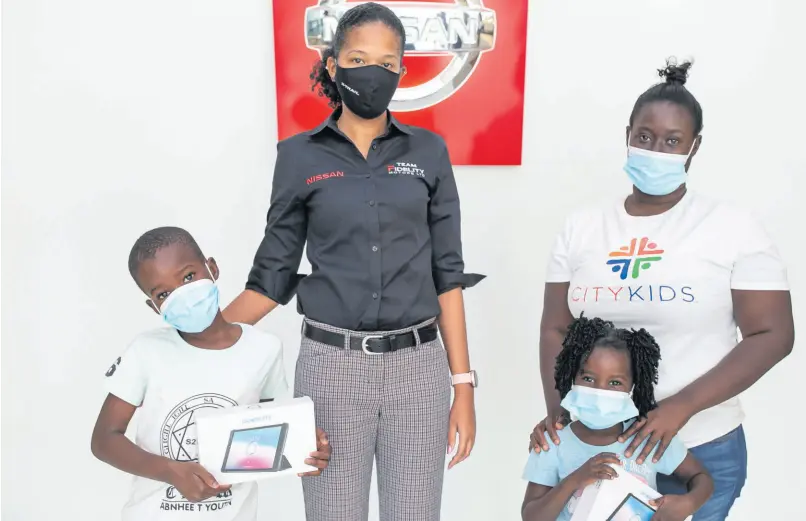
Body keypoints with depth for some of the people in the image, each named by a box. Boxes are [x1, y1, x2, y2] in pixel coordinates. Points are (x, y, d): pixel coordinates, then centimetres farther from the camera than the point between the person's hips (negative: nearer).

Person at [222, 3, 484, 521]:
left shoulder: (429, 151, 4)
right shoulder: (299, 155, 1)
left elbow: (447, 275, 4)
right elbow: (273, 275, 4)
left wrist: (463, 384, 1)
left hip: (418, 367, 1)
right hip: (331, 366, -1)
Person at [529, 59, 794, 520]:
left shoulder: (733, 228, -6)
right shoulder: (581, 229, 3)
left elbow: (772, 335, -9)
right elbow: (556, 329, 3)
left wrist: (681, 406, -19)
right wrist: (557, 408, -12)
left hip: (701, 451, -2)